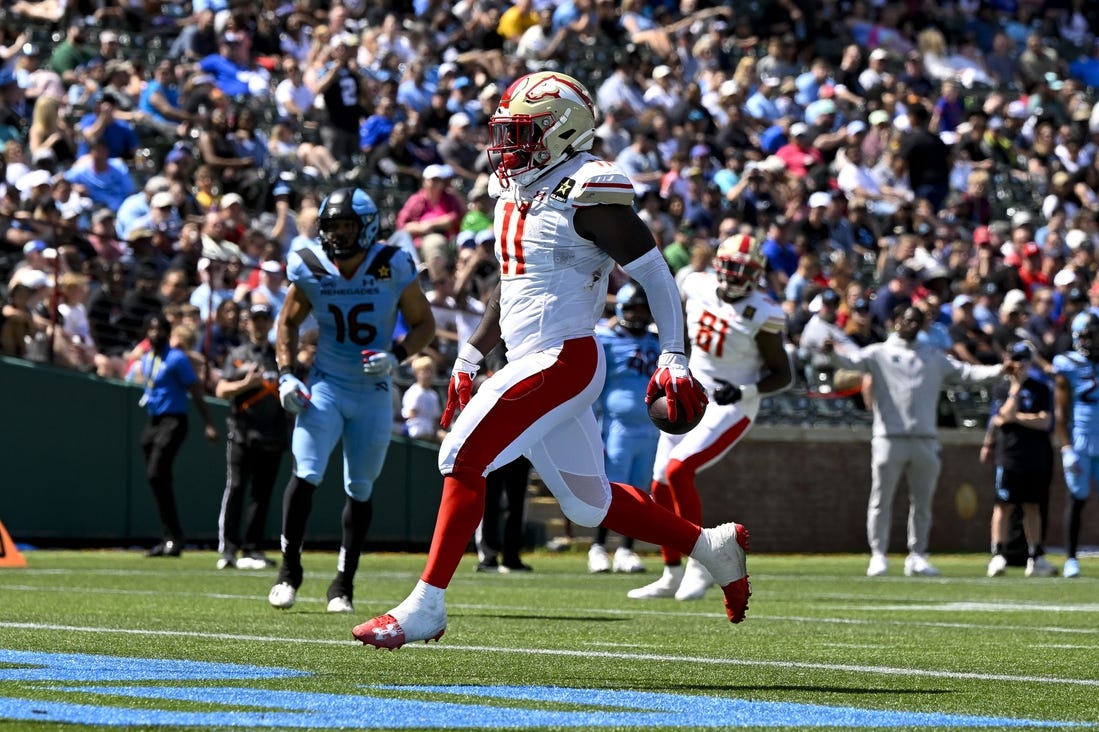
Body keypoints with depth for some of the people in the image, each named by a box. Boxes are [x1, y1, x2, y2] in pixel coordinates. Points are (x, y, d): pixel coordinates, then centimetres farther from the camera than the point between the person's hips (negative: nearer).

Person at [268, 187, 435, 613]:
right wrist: (286, 374, -2)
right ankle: (289, 571, -2)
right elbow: (288, 323, 10)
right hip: (325, 386, 0)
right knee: (305, 474, -15)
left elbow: (424, 323, -1)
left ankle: (344, 585, 16)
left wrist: (396, 356, -18)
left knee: (360, 490, 6)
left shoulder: (393, 268, -11)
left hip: (373, 392, 0)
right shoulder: (309, 270, -6)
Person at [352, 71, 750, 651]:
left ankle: (426, 605, -12)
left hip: (563, 360, -9)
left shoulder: (586, 195, -13)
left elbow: (655, 273, -12)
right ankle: (712, 546, 29)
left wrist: (673, 361, -16)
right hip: (531, 361, 9)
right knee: (589, 503, 15)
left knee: (464, 460, -15)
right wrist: (469, 359, 25)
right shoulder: (514, 195, 14)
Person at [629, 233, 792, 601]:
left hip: (729, 410, -7)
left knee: (677, 472, -23)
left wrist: (745, 391, -26)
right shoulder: (698, 288, -3)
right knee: (661, 488, 6)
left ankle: (699, 565, -11)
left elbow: (783, 375, -11)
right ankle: (672, 576, 19)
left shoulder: (762, 315, -18)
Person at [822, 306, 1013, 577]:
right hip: (889, 438, -3)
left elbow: (966, 372, 12)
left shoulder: (934, 356, 17)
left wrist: (998, 371, -1)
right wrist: (833, 354, -30)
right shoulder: (879, 353, 7)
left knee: (922, 502, 6)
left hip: (924, 440, 3)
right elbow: (851, 361, -8)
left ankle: (917, 556, 14)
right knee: (881, 500, -3)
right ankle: (878, 555, 2)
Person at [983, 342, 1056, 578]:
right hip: (1008, 455, -2)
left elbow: (1045, 422, -4)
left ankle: (1035, 557, 12)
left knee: (1032, 506, 8)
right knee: (1004, 505, -4)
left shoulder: (1041, 389, 5)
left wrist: (1016, 417, -7)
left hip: (1036, 458, 2)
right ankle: (998, 555, -3)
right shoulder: (1002, 389, 3)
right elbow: (1004, 416, -11)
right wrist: (1016, 388, -10)